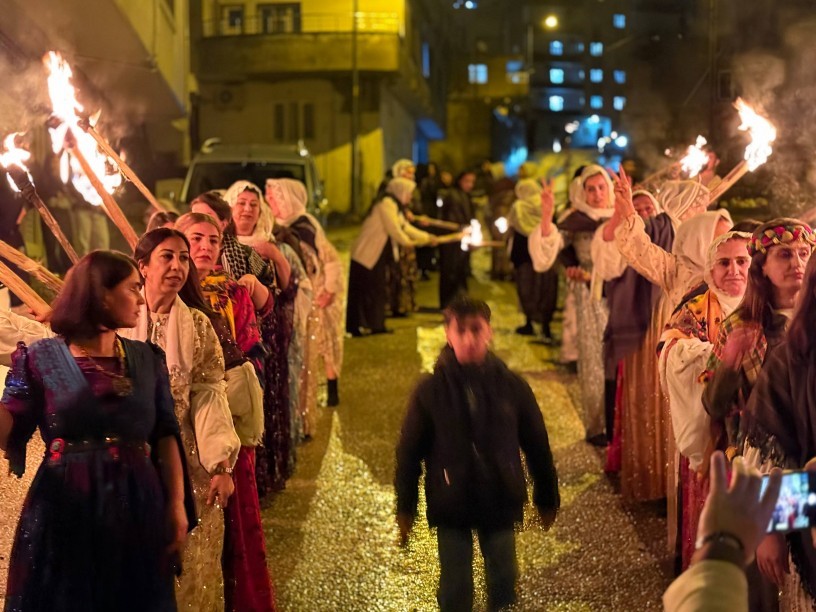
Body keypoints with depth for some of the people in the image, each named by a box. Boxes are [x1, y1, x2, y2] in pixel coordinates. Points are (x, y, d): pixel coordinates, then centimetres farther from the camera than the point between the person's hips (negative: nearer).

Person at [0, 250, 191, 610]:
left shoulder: (147, 359, 8)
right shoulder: (42, 357, -1)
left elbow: (165, 434, 7)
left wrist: (176, 505, -1)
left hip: (137, 508, 3)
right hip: (64, 511, -3)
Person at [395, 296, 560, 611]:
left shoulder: (511, 386, -8)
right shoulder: (430, 390, -11)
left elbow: (537, 445, 1)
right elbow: (409, 452, -4)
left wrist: (547, 499, 8)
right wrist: (405, 508, 0)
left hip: (500, 503, 1)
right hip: (450, 506, -1)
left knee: (504, 584, 14)